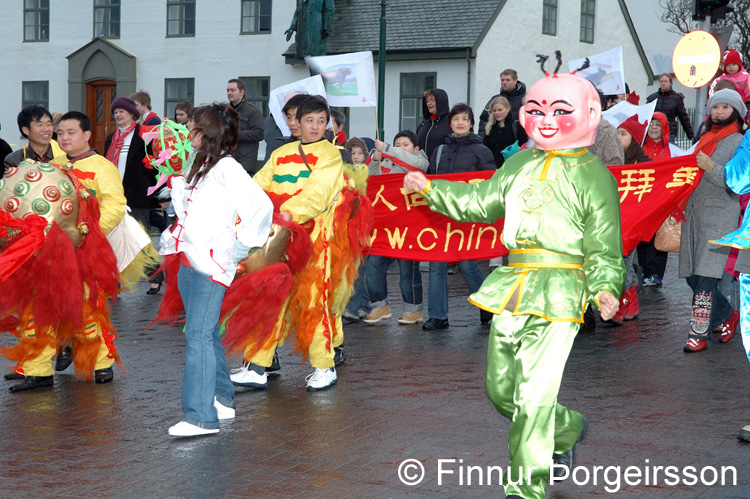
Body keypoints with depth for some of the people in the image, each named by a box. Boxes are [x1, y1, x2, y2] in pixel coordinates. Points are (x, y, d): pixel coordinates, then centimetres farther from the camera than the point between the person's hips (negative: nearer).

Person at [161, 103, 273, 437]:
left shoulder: (227, 168, -11)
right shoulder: (201, 166, 19)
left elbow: (261, 205, -22)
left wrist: (241, 245, -17)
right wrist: (175, 178, 22)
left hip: (212, 264, -10)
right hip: (189, 260, 10)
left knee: (198, 334, -14)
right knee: (205, 334, 14)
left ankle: (201, 416, -15)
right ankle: (222, 400, 25)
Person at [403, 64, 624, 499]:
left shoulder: (593, 177, 0)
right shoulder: (520, 164, 17)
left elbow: (603, 247, -2)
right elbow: (482, 201, 31)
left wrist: (605, 288, -19)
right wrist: (431, 189, 29)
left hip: (560, 291, -7)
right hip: (512, 289, 7)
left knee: (534, 394, -12)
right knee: (501, 389, 15)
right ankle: (568, 429, 41)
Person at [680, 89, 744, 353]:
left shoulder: (739, 142, -2)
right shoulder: (705, 140, 18)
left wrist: (711, 168, -20)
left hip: (719, 217, -7)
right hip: (693, 215, 7)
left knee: (705, 277, -13)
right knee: (692, 276, 9)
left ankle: (698, 334, -9)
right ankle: (727, 315, 29)